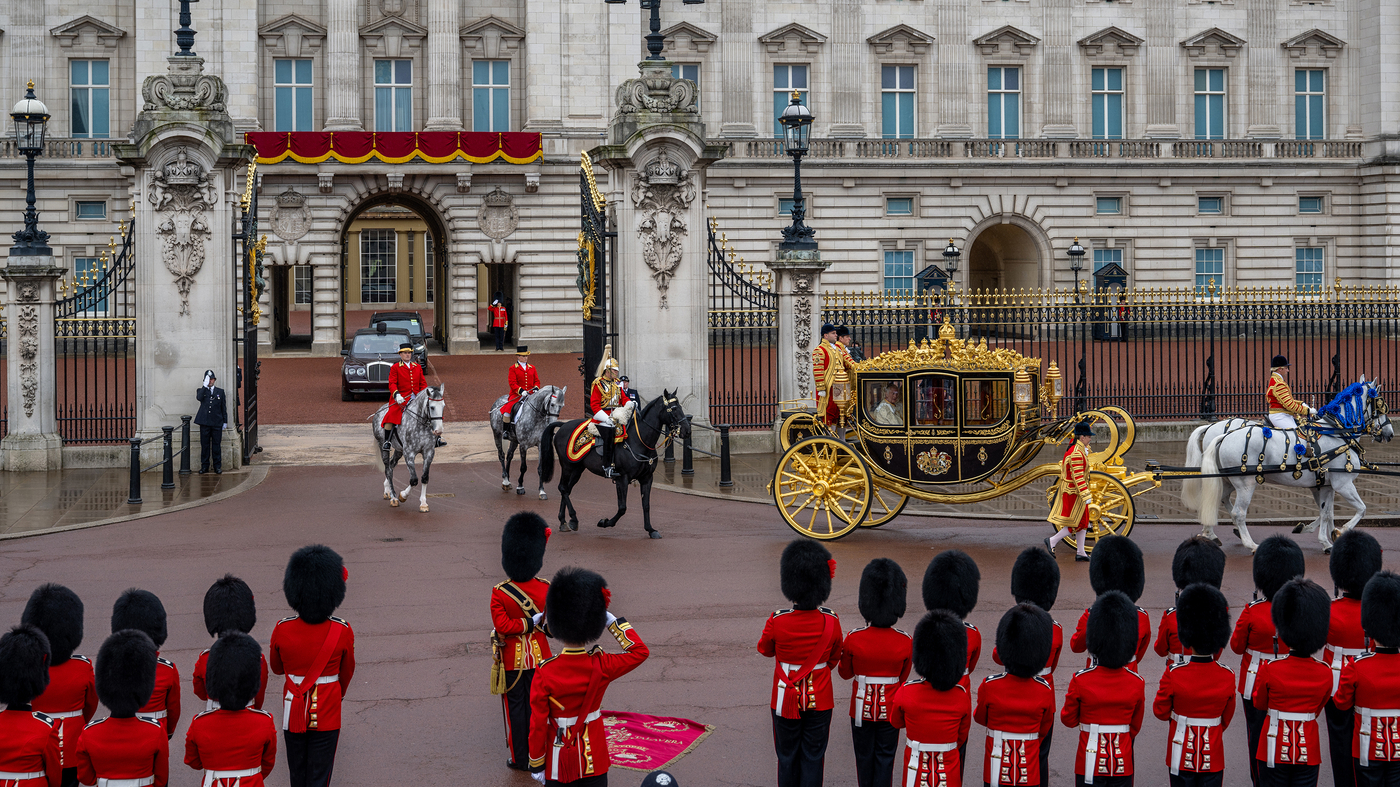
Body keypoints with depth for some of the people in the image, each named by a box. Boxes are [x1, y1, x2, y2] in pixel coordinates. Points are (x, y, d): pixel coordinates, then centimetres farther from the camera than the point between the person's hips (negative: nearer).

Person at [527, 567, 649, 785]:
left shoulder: (544, 673, -18)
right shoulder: (601, 667, -15)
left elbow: (538, 725, -13)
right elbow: (640, 651, 0)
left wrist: (536, 765, -1)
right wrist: (612, 620, -4)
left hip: (558, 759, -1)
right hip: (593, 757, 1)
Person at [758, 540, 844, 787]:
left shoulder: (777, 622, -20)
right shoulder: (831, 622, -14)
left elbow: (765, 650, 1)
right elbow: (834, 660, 4)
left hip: (786, 699, -1)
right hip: (820, 701, 1)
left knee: (788, 757, 14)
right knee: (813, 757, 11)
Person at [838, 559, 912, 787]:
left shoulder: (853, 639, -17)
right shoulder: (905, 642, -15)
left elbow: (845, 673, -1)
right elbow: (903, 677, 1)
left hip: (862, 708, 0)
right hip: (890, 709, 0)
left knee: (864, 757, 16)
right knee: (885, 759, 11)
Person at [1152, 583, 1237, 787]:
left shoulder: (1173, 675, -16)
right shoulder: (1228, 677, -8)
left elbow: (1161, 712, -4)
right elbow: (1226, 718, 6)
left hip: (1182, 755, -2)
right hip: (1213, 758, 2)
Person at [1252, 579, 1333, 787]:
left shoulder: (1269, 669, -15)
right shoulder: (1325, 674, -7)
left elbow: (1259, 704, 3)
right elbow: (1316, 709, 9)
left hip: (1276, 750, -2)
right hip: (1308, 752, 2)